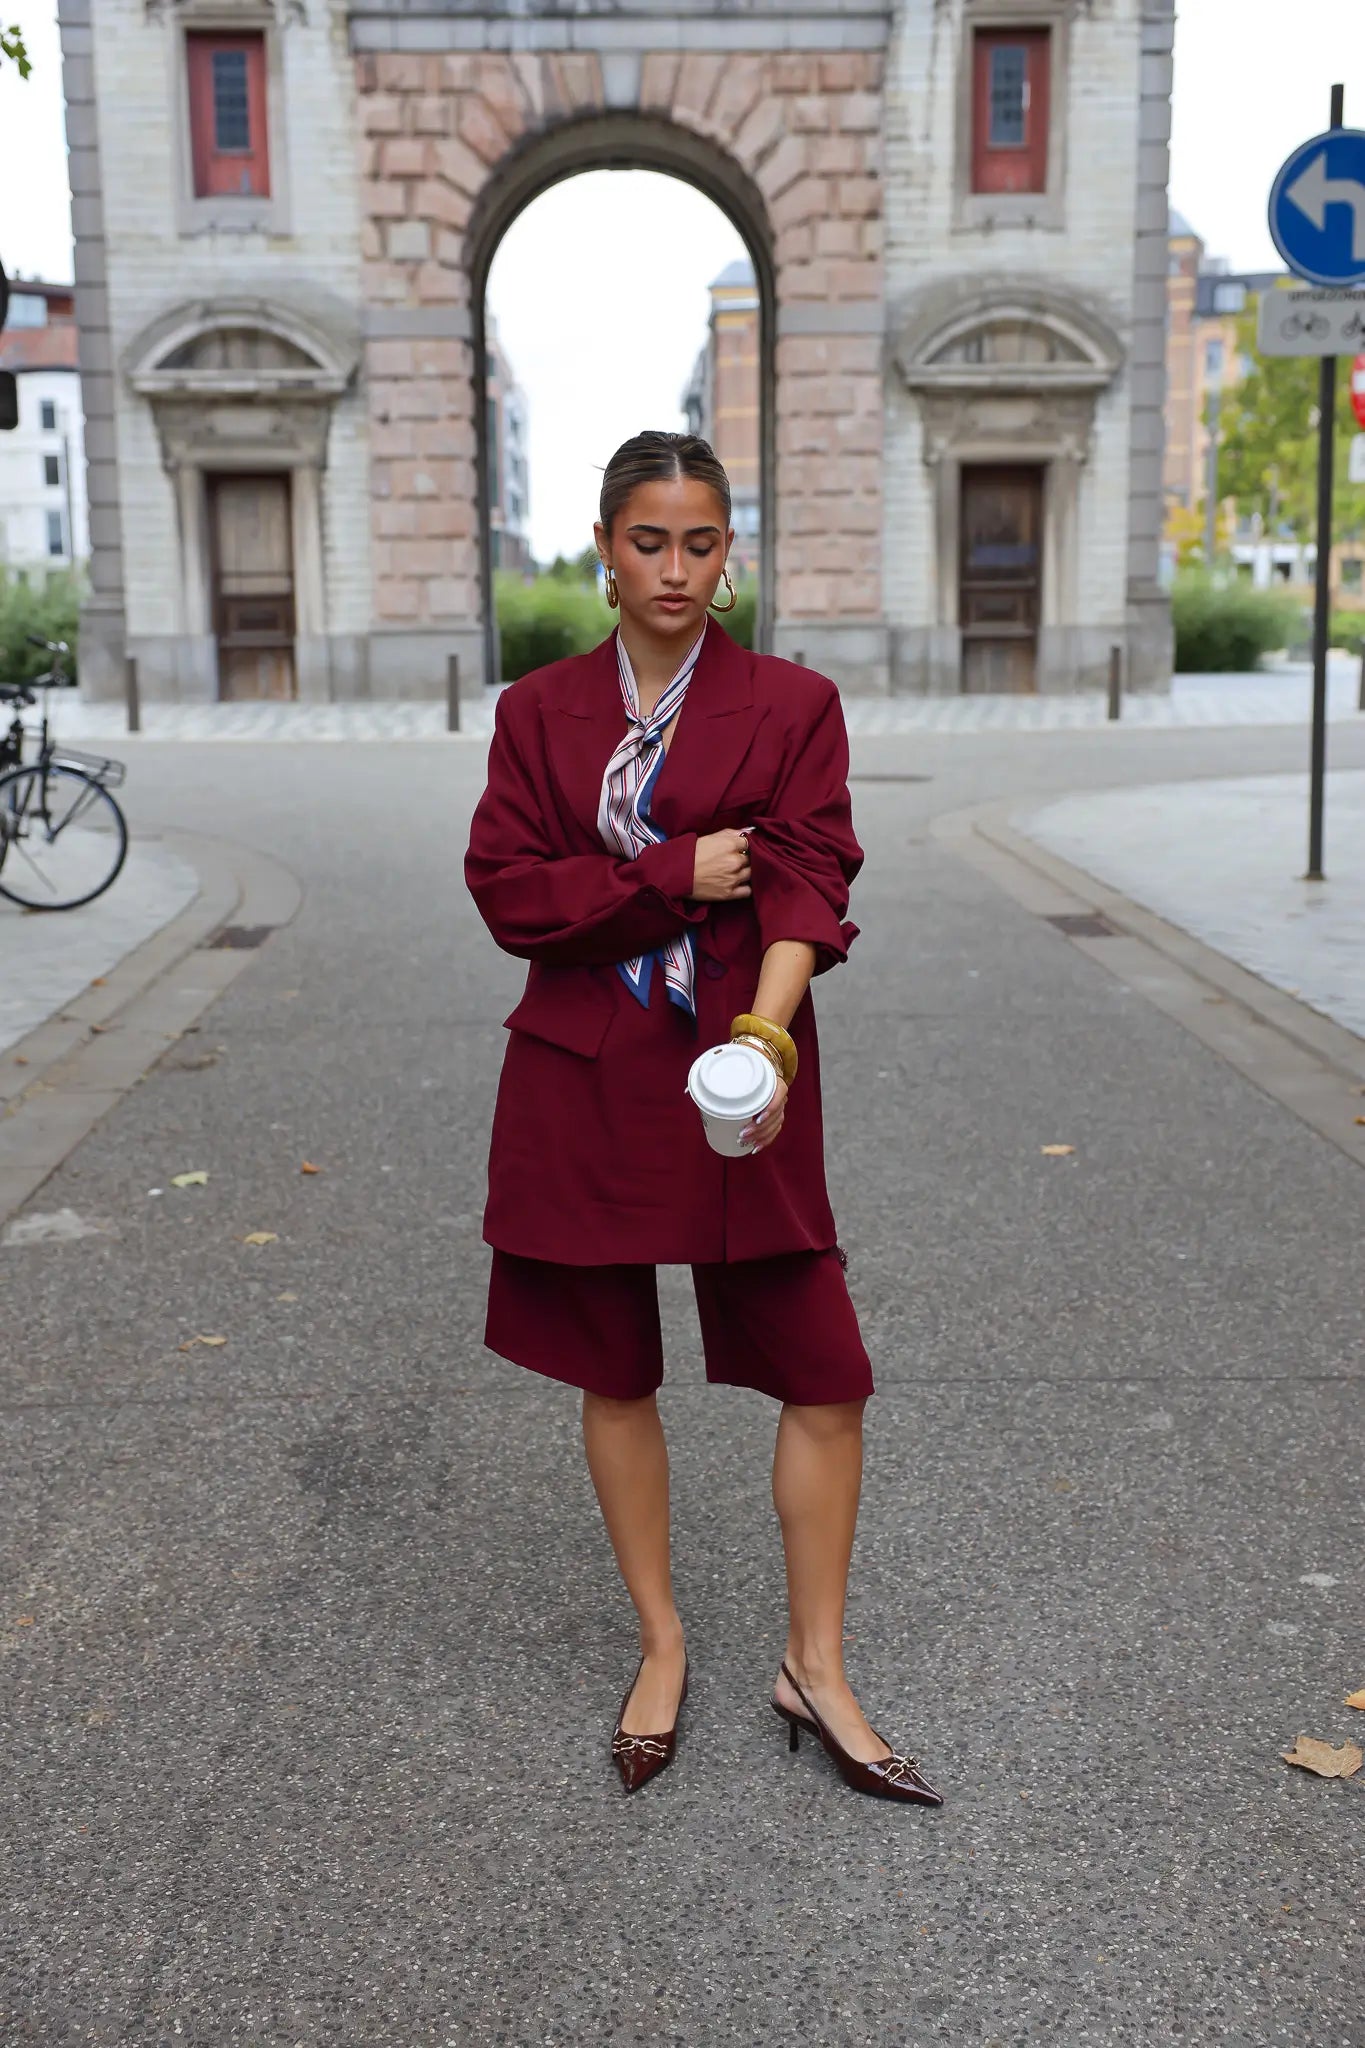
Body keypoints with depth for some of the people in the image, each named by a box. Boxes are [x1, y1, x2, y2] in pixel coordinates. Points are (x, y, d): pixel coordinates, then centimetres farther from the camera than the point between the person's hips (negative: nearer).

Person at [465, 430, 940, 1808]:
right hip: (581, 1079, 2)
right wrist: (676, 878, -15)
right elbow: (507, 888, -3)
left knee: (824, 1373, -1)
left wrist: (764, 1037, -29)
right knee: (613, 1374, 11)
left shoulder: (793, 705, 1)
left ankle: (815, 1667, 18)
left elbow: (809, 882, -12)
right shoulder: (538, 712, 6)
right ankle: (661, 1646, 30)